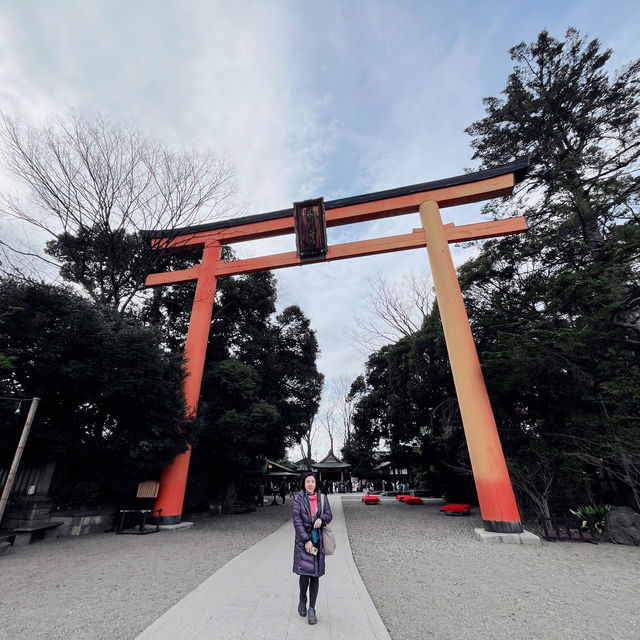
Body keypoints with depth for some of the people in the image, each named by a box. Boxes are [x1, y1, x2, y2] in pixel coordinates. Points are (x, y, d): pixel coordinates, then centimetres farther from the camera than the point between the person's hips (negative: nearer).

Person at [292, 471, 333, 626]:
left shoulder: (322, 497, 2)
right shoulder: (298, 498, -6)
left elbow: (329, 515, 5)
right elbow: (297, 520, -8)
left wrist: (321, 519, -17)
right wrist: (306, 540, -13)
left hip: (318, 540, 2)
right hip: (303, 540, -2)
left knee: (315, 575, 5)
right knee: (304, 573, -4)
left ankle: (312, 609, 22)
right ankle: (302, 600, 27)